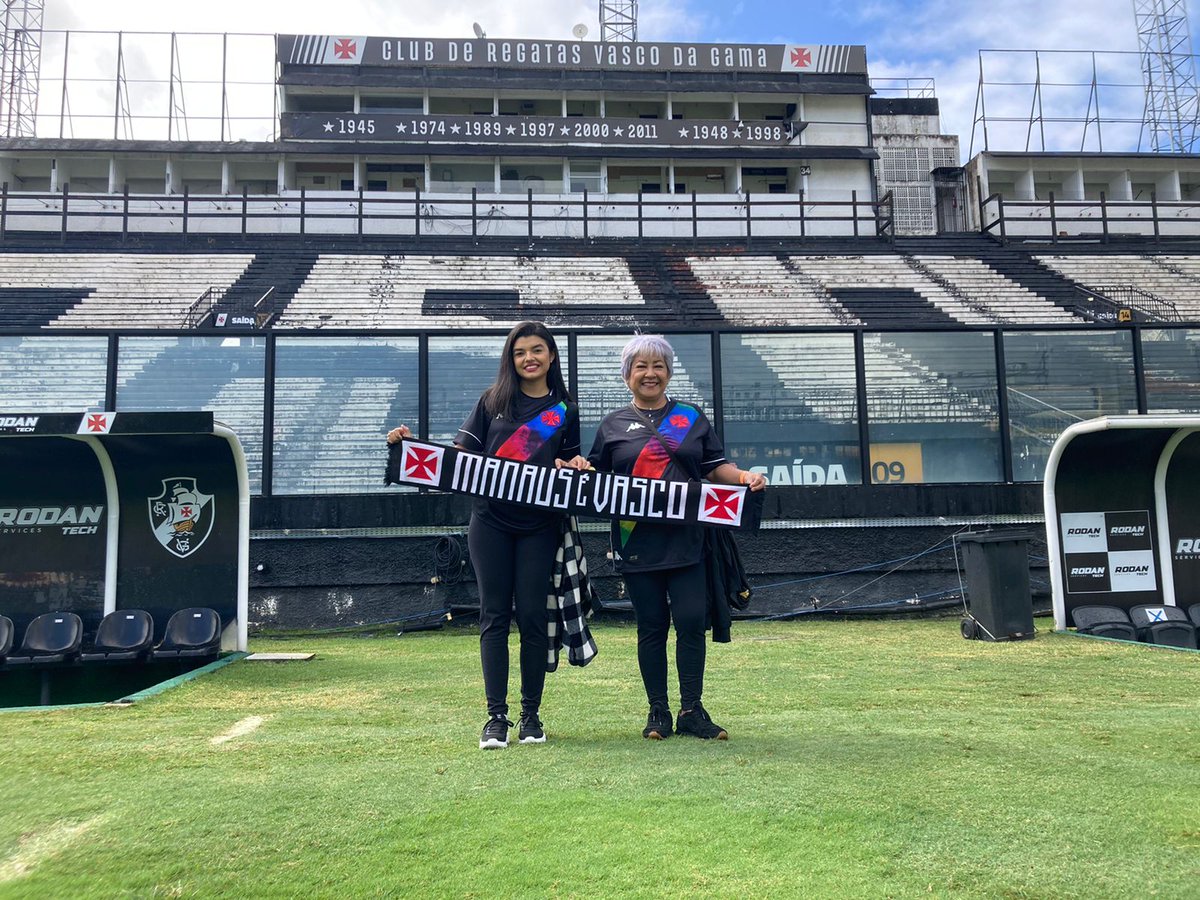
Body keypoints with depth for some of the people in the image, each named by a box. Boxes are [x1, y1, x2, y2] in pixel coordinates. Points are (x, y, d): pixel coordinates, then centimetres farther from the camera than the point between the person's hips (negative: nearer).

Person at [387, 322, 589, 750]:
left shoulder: (566, 410, 9)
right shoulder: (492, 400, 8)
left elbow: (571, 465, 12)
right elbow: (462, 453, 6)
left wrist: (574, 466, -11)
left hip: (538, 526, 0)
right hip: (490, 523, 0)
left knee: (531, 615, 1)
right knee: (495, 615, 1)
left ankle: (531, 715, 14)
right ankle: (496, 716, 7)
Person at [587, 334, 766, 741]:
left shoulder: (691, 417, 13)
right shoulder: (614, 424, 11)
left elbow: (715, 466, 12)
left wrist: (743, 476, -6)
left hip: (686, 540, 1)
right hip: (637, 543, 0)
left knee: (692, 621, -4)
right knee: (651, 626, 4)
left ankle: (691, 711, 8)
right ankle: (658, 713, 15)